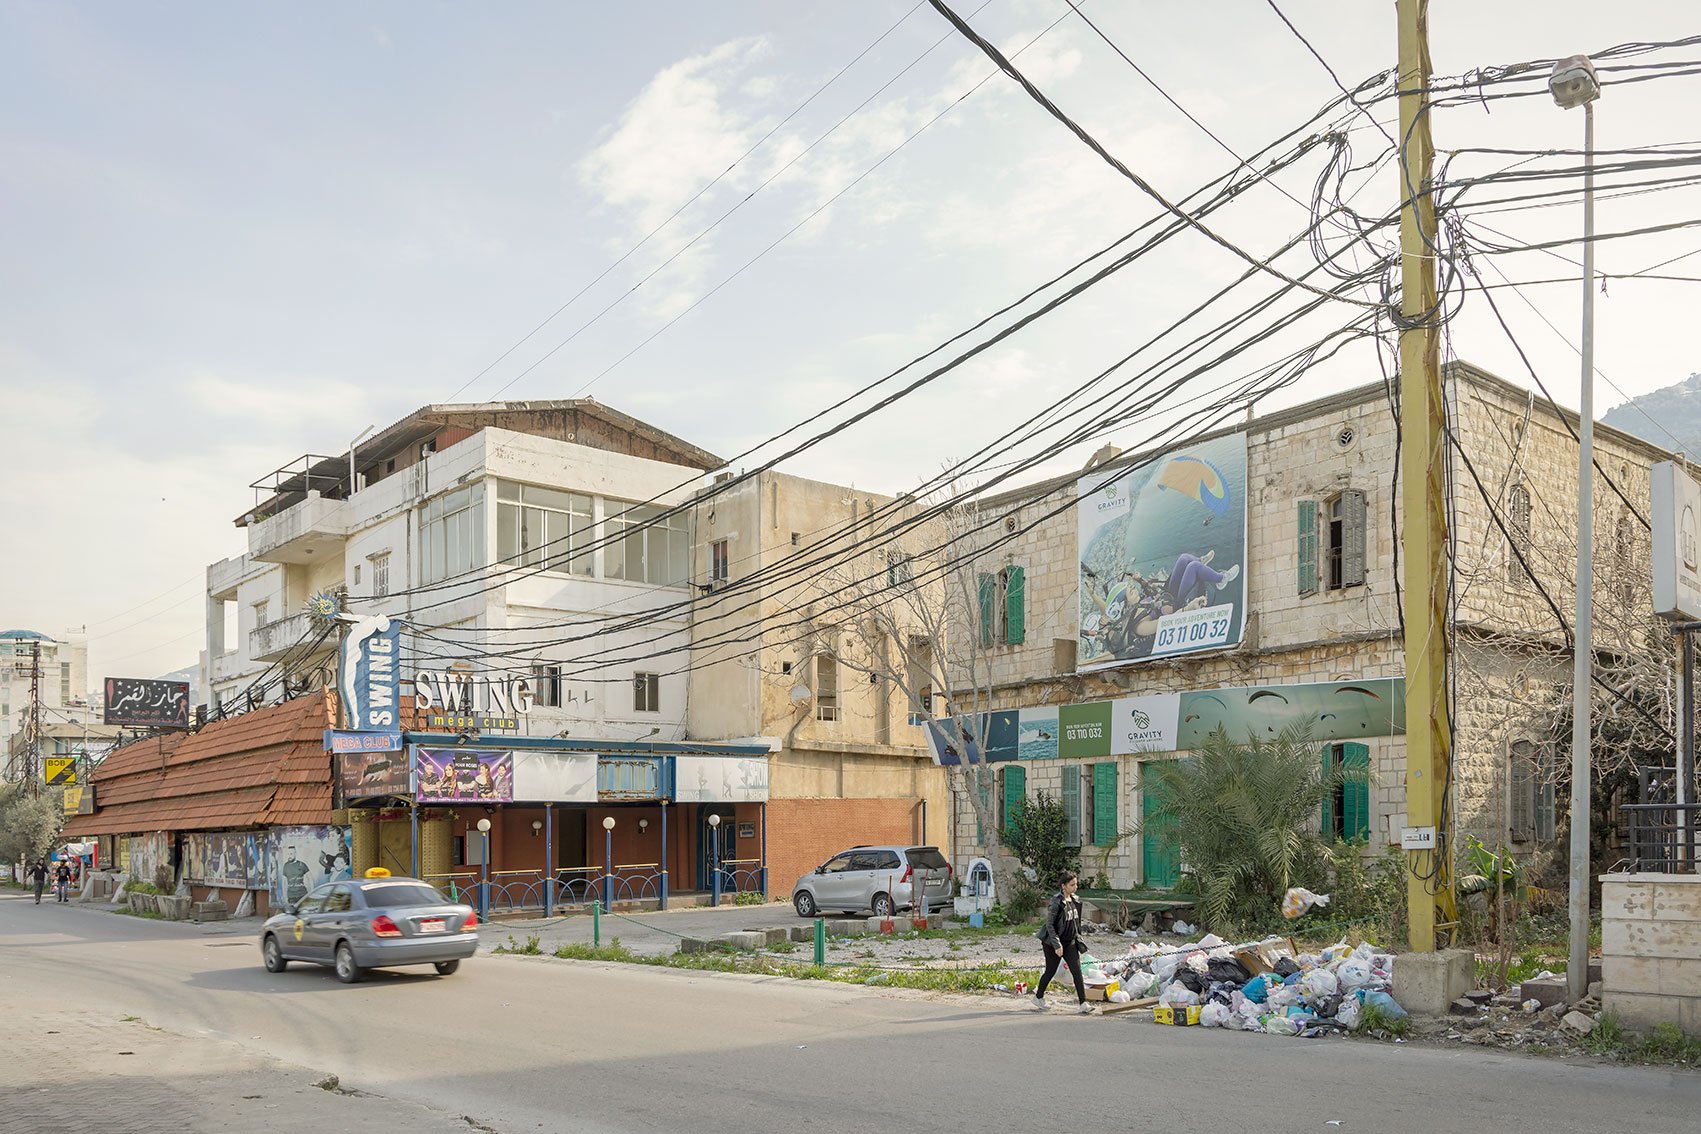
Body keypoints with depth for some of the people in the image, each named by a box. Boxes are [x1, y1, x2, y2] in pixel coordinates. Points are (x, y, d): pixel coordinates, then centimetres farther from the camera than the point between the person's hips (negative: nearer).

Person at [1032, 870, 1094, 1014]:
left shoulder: (1075, 901, 5)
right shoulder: (1056, 902, -18)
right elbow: (1049, 925, -18)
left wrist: (1079, 939, 16)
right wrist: (1057, 945, -21)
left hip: (1070, 942, 6)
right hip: (1054, 943, -6)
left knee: (1077, 971, -5)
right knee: (1050, 971, 8)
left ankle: (1083, 1004, -6)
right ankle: (1038, 997, 30)